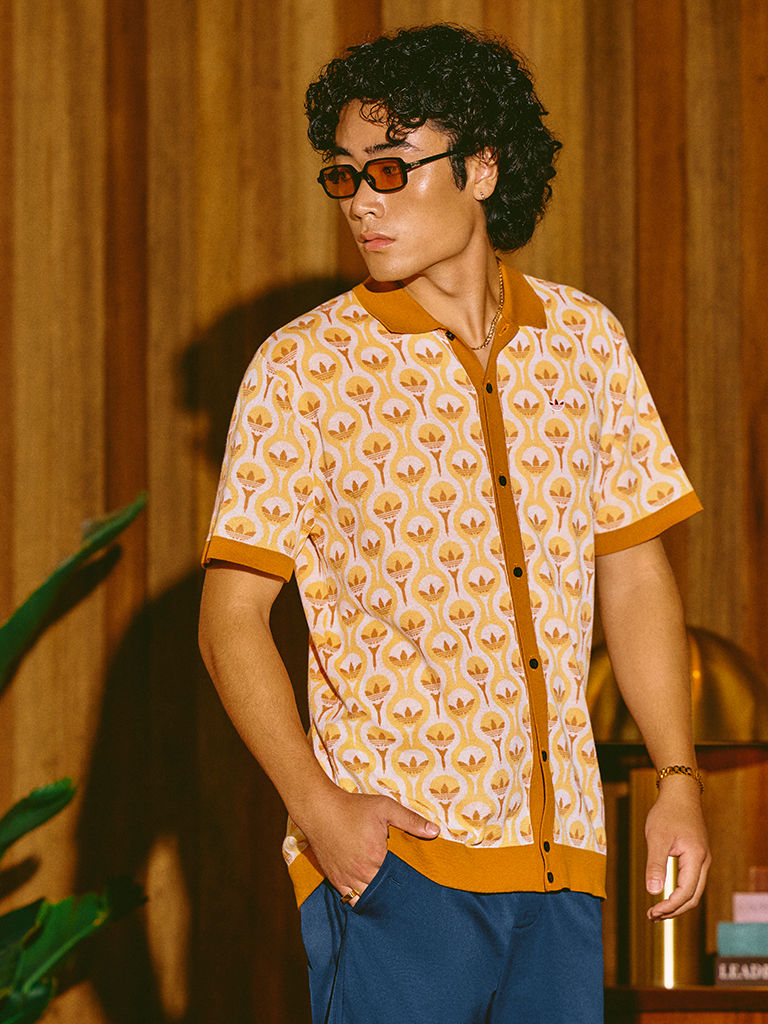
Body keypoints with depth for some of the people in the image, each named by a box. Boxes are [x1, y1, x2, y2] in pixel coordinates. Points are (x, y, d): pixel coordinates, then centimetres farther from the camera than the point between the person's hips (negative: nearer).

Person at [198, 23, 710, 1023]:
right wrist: (316, 803, -15)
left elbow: (633, 573, 15)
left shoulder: (586, 340, 9)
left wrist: (678, 780, 7)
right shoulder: (303, 367, -3)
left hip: (560, 850, 4)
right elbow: (231, 615, -3)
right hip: (392, 852, -4)